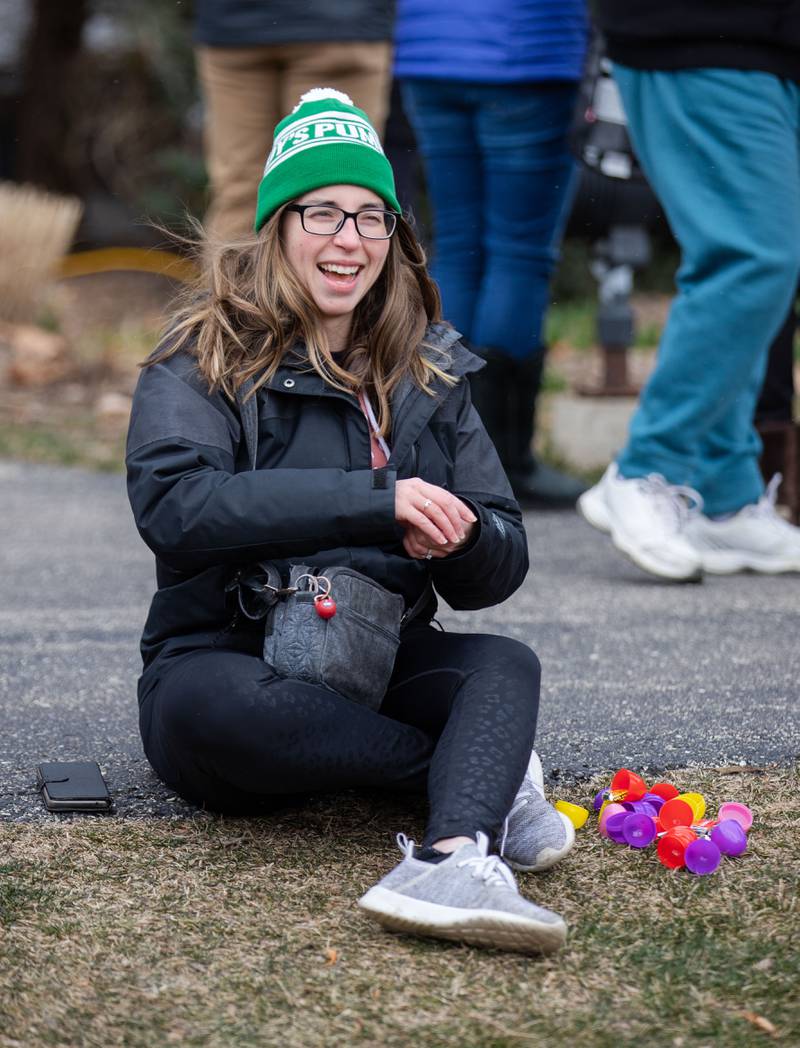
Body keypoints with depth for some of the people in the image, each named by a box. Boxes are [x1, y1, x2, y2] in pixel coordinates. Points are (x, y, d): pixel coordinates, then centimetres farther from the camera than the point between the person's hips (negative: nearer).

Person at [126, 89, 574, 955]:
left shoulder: (428, 374, 13)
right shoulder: (206, 357, -1)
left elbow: (499, 570, 11)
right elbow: (172, 502, -22)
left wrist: (457, 539, -15)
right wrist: (379, 500, -24)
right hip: (225, 658, -4)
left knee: (505, 662, -25)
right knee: (210, 703, -37)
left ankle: (455, 855, -55)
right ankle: (494, 776, -22)